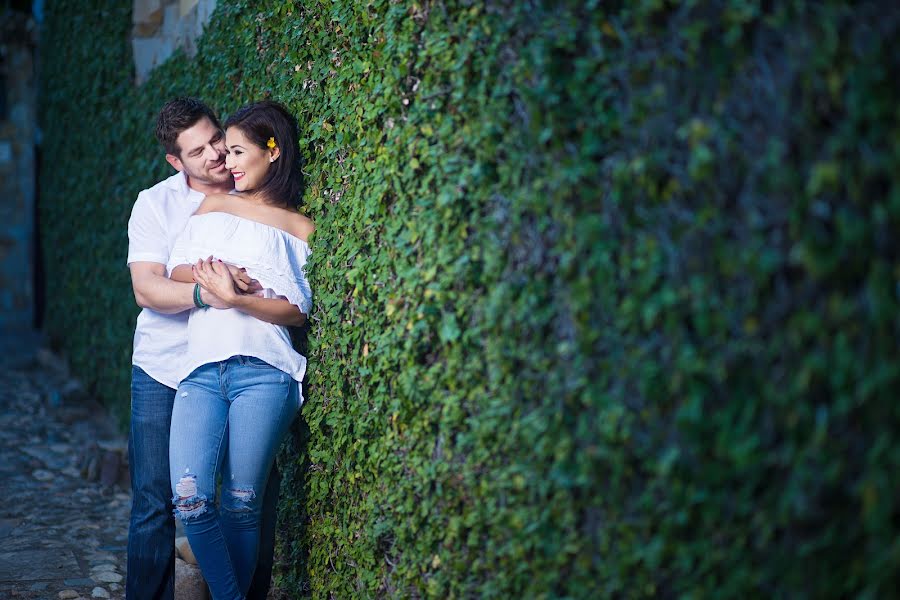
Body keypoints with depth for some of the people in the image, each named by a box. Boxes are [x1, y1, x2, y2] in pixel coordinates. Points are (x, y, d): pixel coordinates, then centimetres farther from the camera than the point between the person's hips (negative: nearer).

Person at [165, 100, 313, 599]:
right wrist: (206, 276, -9)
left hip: (262, 371, -3)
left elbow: (297, 310, 1)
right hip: (202, 368, 3)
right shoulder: (213, 206, 21)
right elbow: (176, 270, 13)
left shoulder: (300, 230, 10)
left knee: (240, 503, -4)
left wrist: (235, 298, -13)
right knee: (190, 498, -11)